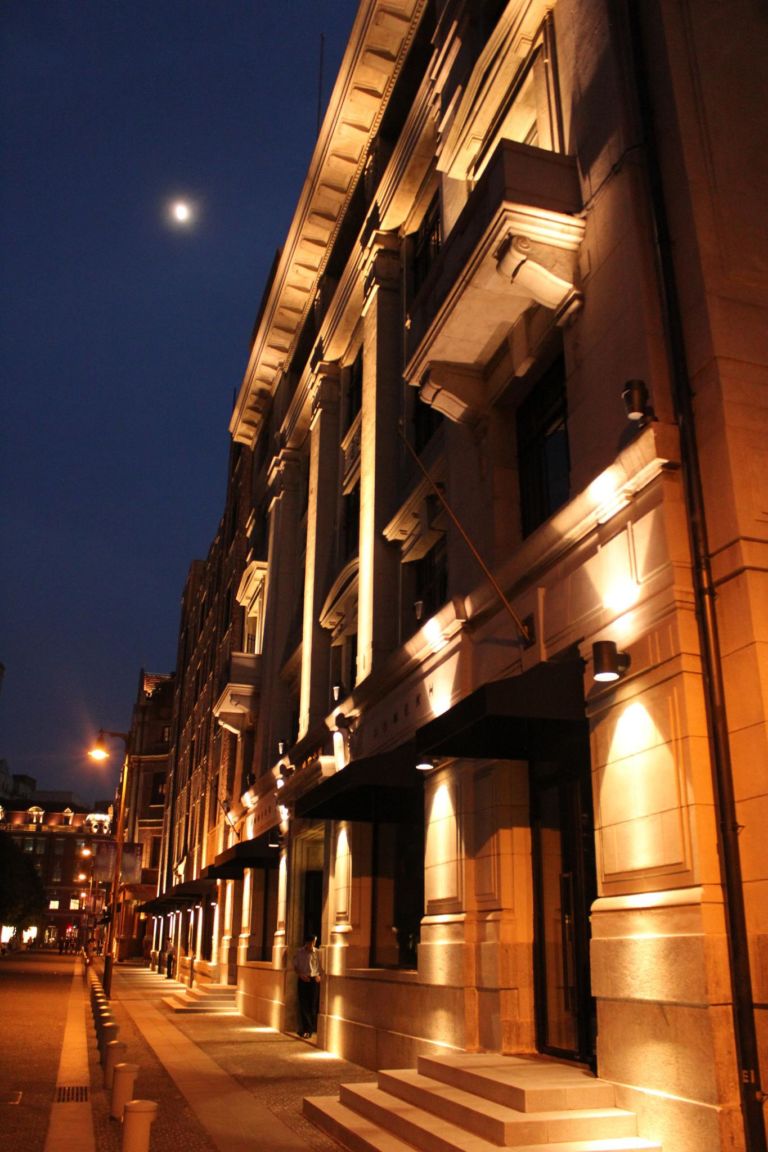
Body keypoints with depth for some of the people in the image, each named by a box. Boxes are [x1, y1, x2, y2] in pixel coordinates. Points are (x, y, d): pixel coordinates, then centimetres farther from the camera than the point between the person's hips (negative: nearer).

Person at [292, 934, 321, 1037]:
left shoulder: (317, 953, 0)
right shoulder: (300, 952, 1)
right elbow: (295, 966, 6)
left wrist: (319, 976, -10)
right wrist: (300, 975, -9)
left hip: (314, 980, 0)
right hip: (303, 980, 0)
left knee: (313, 1005, 3)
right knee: (303, 1005, -1)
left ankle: (311, 1028, 15)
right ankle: (305, 1029, 5)